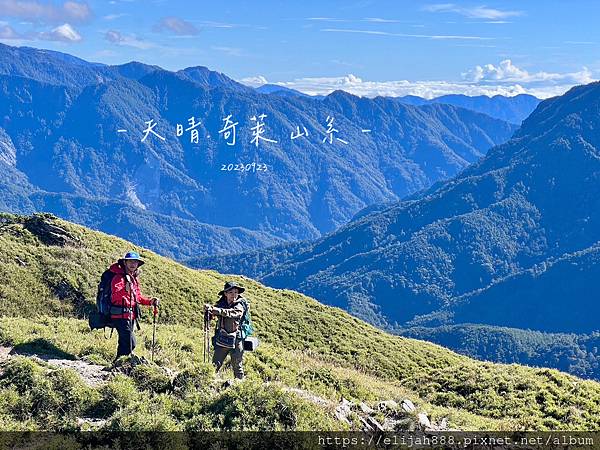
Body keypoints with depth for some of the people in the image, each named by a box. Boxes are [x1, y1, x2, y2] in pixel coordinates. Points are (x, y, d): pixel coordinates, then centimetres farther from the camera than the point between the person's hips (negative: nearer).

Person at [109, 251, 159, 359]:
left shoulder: (134, 278, 15)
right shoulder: (119, 277, -13)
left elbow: (138, 297, 26)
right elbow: (115, 296, -29)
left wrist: (150, 301, 9)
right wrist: (125, 289, -49)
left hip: (130, 316, 9)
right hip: (120, 315, -9)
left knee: (124, 343, 17)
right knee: (130, 343, -16)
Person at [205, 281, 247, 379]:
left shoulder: (239, 306, -7)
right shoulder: (221, 304, 5)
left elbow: (231, 313, -26)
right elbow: (211, 315, -3)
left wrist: (216, 309, -38)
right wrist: (208, 310, -27)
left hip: (236, 341, -3)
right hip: (222, 340, 3)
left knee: (238, 368, 6)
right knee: (214, 366, 0)